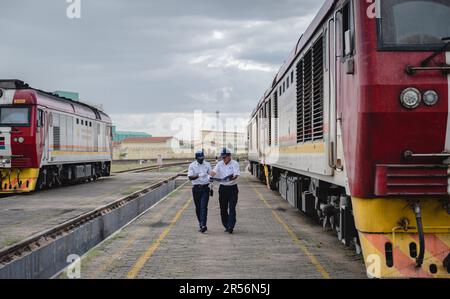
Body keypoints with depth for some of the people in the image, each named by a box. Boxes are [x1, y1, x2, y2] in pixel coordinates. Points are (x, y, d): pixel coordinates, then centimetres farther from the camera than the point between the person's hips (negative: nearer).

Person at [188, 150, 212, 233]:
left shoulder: (207, 165, 6)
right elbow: (190, 177, -8)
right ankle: (200, 224, 20)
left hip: (205, 188, -1)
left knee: (204, 207, -11)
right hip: (196, 188, 1)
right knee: (198, 207, 7)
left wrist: (210, 177, -14)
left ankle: (203, 225, -18)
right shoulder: (192, 165, 1)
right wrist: (199, 175, -24)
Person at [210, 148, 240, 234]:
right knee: (223, 208, 7)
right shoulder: (220, 164, 6)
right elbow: (214, 171, -9)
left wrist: (231, 178, -38)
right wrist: (211, 175, -32)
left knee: (232, 208, -10)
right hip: (223, 188, 4)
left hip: (232, 188, -4)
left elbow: (237, 175, -18)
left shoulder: (235, 164, -5)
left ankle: (231, 226, -14)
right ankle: (226, 226, 19)